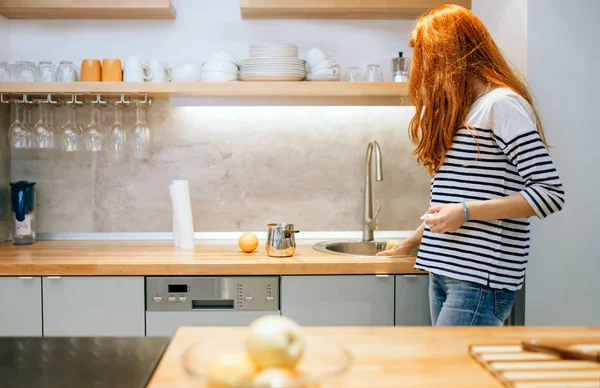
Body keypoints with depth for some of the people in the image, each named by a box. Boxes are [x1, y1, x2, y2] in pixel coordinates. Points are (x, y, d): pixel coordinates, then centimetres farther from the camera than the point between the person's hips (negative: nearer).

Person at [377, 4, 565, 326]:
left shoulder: (502, 104, -10)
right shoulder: (460, 110, 18)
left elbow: (550, 193, -16)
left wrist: (466, 212, -18)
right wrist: (412, 242, 28)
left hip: (480, 278, -8)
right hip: (443, 271, 8)